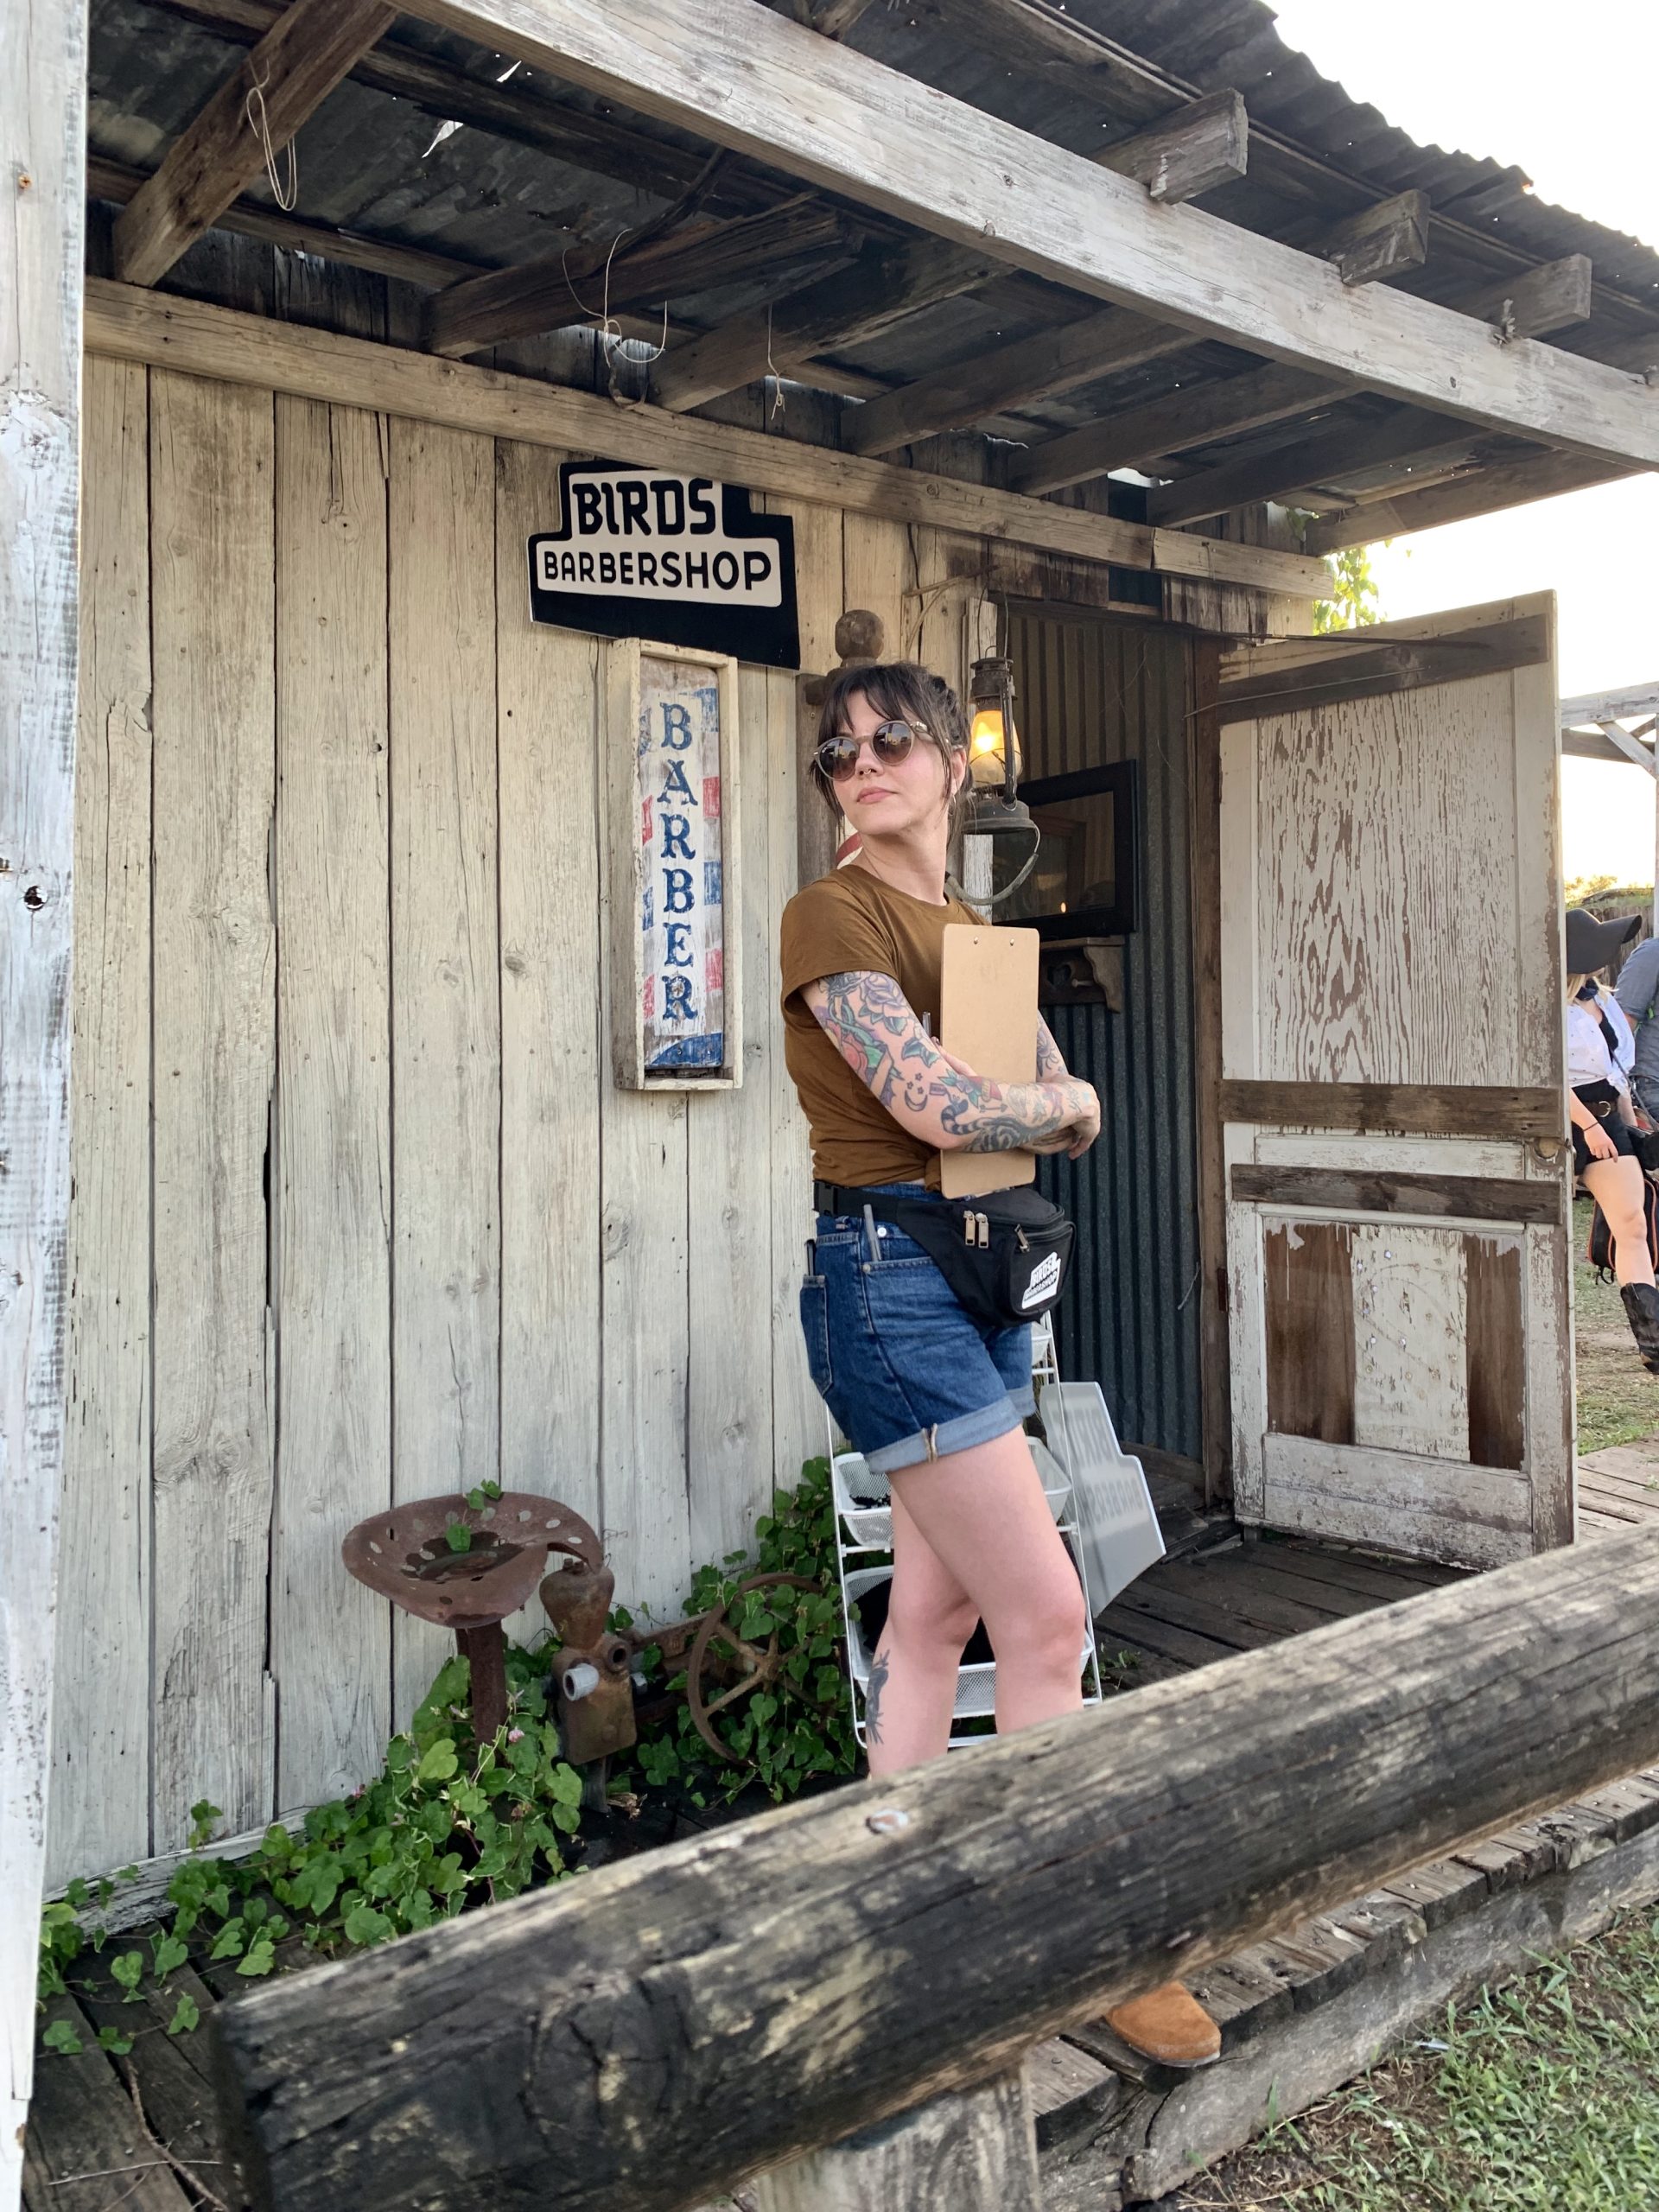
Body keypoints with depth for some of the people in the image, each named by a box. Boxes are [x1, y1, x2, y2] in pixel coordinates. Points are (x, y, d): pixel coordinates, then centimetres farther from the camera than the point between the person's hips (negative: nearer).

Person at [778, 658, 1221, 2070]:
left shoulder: (978, 929, 16)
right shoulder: (832, 916, -9)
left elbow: (1077, 1122, 13)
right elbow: (941, 1108, -19)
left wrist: (1052, 1104, -7)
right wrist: (1057, 1097, -2)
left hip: (984, 1272, 8)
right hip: (891, 1276, -8)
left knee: (934, 1616, 12)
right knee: (1047, 1618, -4)